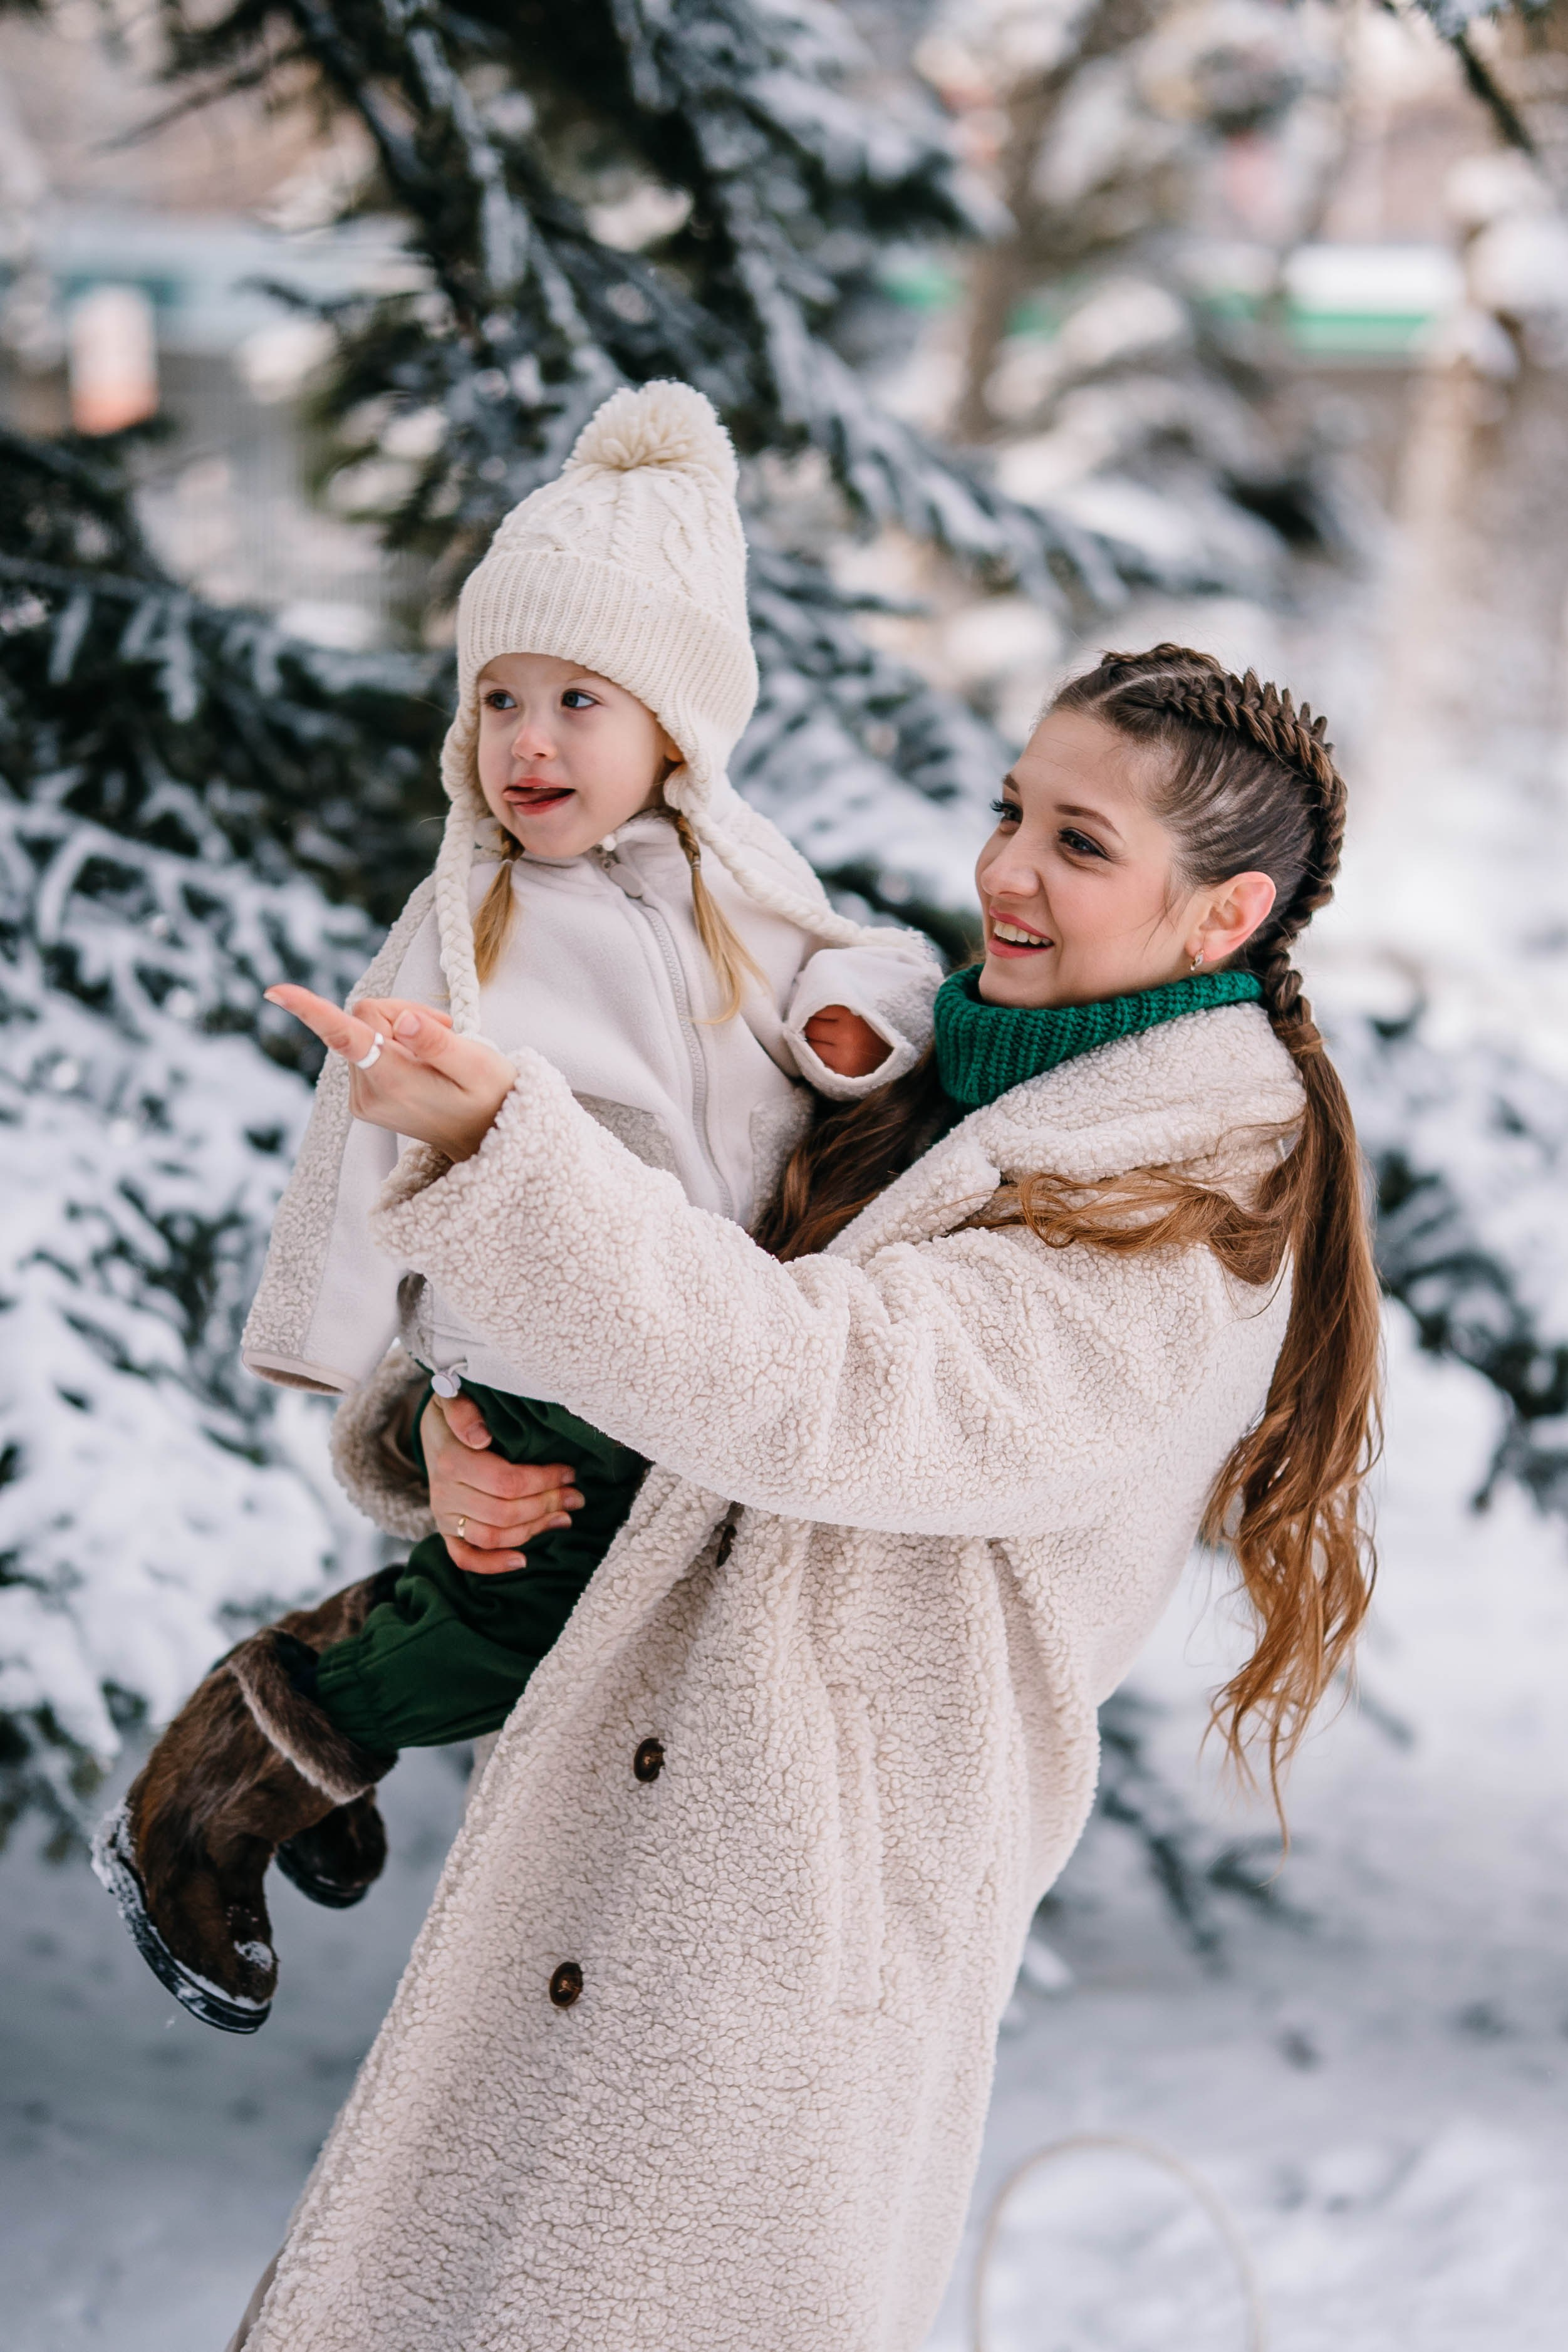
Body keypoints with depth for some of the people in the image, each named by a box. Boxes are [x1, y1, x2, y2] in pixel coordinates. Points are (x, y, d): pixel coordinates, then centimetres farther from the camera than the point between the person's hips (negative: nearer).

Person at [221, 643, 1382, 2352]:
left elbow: (816, 1392, -30)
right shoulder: (931, 1091, 11)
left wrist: (500, 1140, -40)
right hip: (616, 1793, 8)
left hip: (828, 1892, -8)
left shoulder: (1205, 1228, -17)